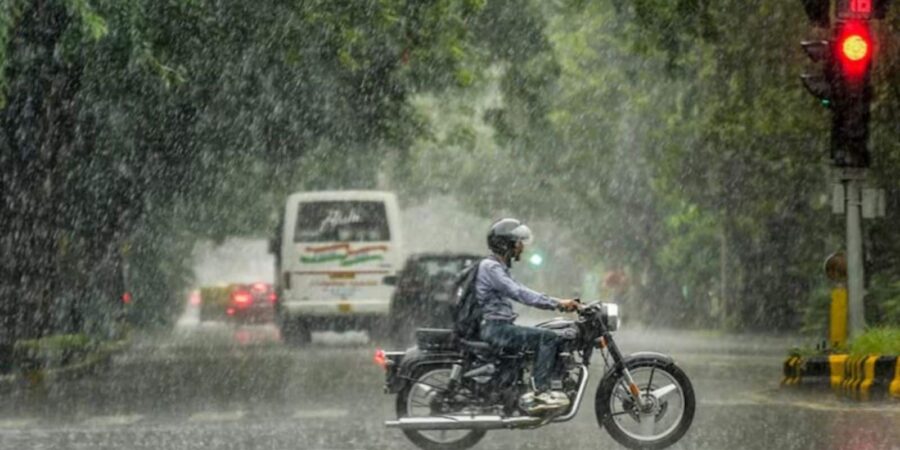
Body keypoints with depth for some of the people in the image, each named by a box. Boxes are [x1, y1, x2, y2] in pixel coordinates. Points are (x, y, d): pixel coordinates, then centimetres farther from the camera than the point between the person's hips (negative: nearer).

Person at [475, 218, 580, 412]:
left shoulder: (499, 267, 22)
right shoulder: (490, 267, -12)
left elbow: (521, 293, 20)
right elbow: (519, 293, -22)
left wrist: (558, 303, 10)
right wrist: (556, 303, -24)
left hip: (499, 327, 10)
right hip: (495, 328, -10)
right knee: (548, 337, -19)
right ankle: (541, 392, -24)